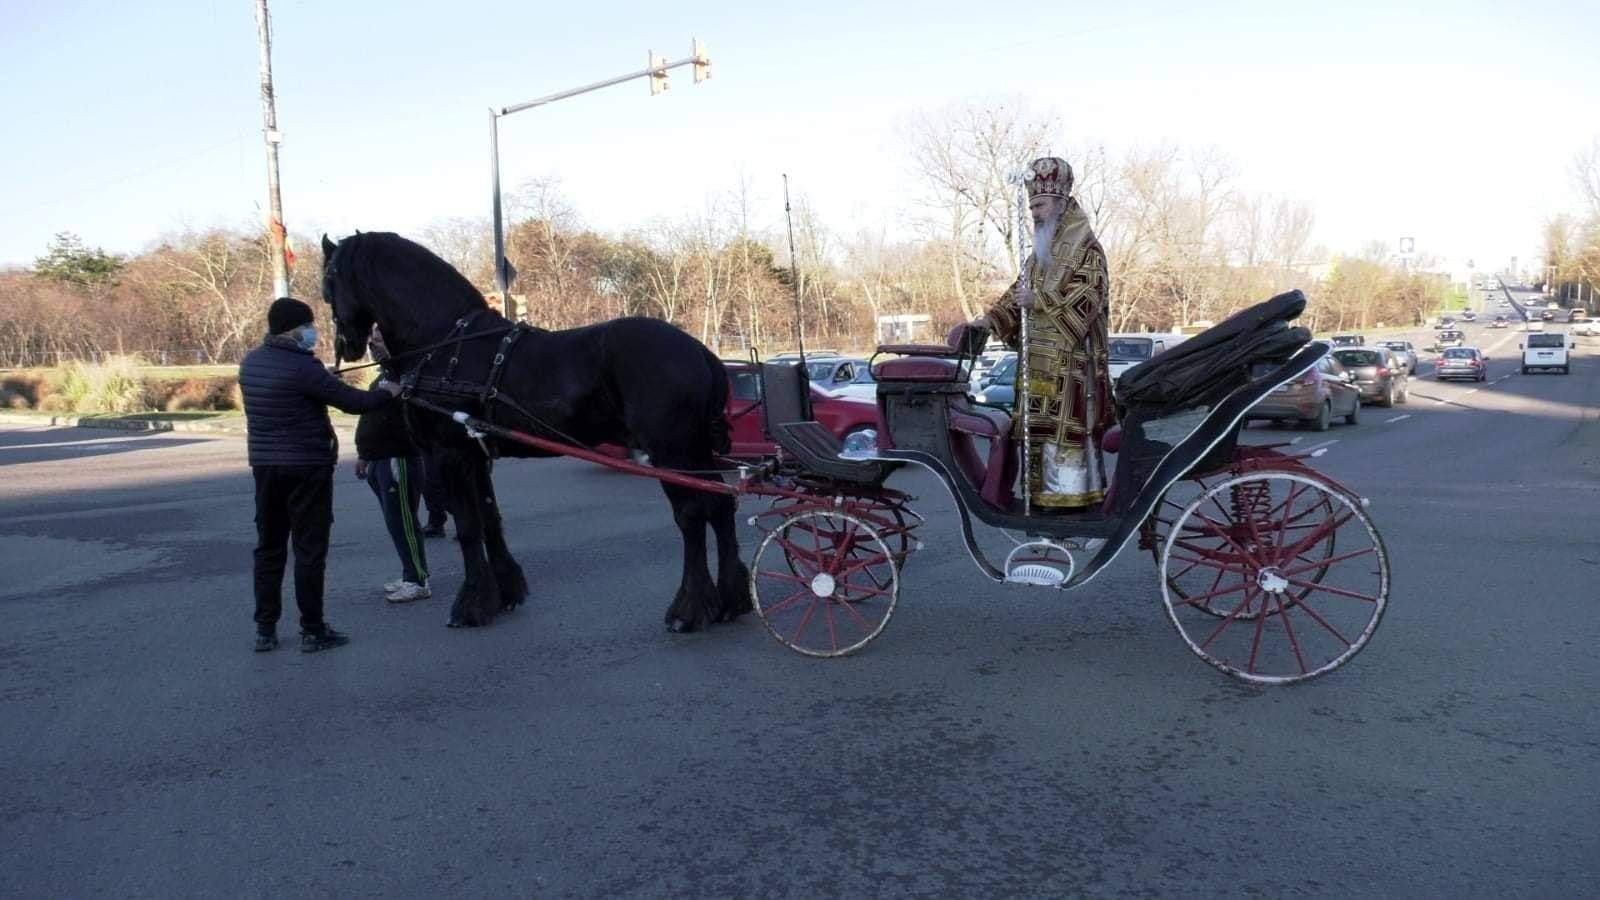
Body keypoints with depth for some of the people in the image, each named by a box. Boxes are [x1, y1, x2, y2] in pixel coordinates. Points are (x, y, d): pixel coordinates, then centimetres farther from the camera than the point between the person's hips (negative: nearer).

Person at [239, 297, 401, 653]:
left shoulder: (250, 362, 6)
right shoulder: (302, 367, -18)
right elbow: (352, 401, -15)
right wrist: (387, 392, 0)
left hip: (264, 464, 7)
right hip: (306, 466, -7)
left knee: (268, 547, 13)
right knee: (309, 549, 0)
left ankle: (265, 629, 17)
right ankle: (312, 630, 6)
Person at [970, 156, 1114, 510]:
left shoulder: (1086, 249, -6)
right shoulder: (1040, 252, 19)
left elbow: (1085, 301, -15)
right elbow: (1019, 292, 18)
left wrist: (1039, 300, -22)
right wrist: (991, 319, 2)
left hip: (1070, 359, -8)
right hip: (1038, 358, 8)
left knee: (1065, 424, -7)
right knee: (1038, 424, 7)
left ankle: (1069, 493, -1)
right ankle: (1045, 488, 14)